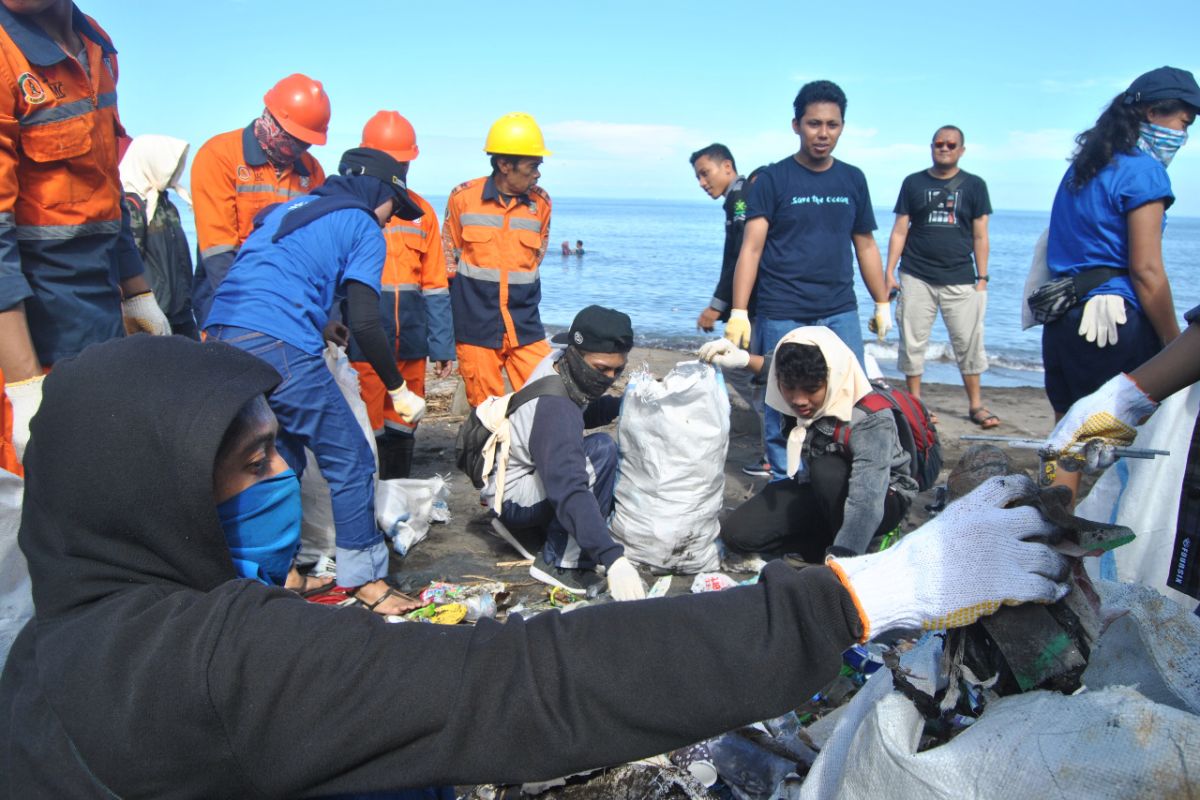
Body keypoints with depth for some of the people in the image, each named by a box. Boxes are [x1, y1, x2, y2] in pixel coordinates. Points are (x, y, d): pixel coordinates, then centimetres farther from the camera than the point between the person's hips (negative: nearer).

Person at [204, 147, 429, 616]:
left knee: (281, 460, 22)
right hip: (279, 349, -8)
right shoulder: (363, 228, 6)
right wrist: (399, 390, 4)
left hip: (220, 339, 8)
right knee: (350, 461, 3)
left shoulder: (289, 209, 28)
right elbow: (365, 325, -5)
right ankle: (363, 581, 9)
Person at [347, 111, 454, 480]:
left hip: (410, 345, 4)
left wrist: (443, 347, 9)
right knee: (366, 432, -2)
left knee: (403, 430, 13)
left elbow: (435, 286, 13)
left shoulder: (421, 211, 12)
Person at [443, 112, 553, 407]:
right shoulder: (463, 197, -2)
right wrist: (473, 293, 9)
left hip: (525, 327, 2)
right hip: (475, 326, -2)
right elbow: (448, 257, 9)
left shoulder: (541, 203, 3)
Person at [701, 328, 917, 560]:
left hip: (884, 499, -5)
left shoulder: (870, 421, -35)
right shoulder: (797, 393, -18)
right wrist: (743, 359, -6)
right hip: (821, 493, 5)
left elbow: (866, 505, -45)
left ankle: (853, 559, -15)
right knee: (737, 532, -13)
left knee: (825, 469, -38)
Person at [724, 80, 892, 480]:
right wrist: (738, 313, -15)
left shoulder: (853, 180, 10)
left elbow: (865, 245, 18)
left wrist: (883, 303, 17)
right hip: (783, 316, -3)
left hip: (840, 313, 4)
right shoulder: (773, 179, -1)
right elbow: (751, 248, -7)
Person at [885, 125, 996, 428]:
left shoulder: (974, 185, 8)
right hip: (916, 278, 0)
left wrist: (983, 278, 2)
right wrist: (889, 272, -1)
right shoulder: (913, 183, 8)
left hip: (961, 280, 0)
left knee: (969, 343, 1)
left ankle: (976, 405, 13)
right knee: (912, 342, 2)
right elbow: (899, 231, 6)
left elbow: (980, 236, 7)